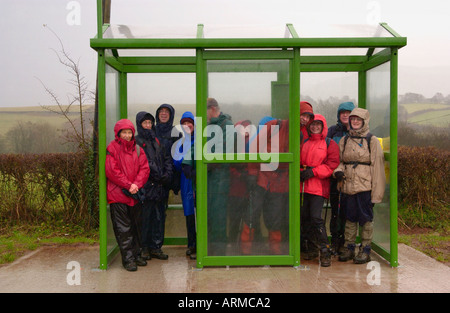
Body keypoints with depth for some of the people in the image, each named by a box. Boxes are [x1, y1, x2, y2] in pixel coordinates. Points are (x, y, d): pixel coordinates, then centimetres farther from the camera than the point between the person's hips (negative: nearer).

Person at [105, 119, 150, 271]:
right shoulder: (112, 147, -3)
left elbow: (144, 168, 5)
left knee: (136, 226, 12)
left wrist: (136, 185, -11)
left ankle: (136, 254, 23)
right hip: (118, 194, -5)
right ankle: (127, 259, 3)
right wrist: (128, 185, -14)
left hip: (135, 195, 5)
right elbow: (111, 170, -10)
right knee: (123, 228, -2)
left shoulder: (137, 148, 11)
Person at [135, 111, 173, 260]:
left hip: (160, 186, 6)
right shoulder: (137, 142, -1)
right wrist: (159, 176, -15)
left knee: (159, 216, 7)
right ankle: (144, 248, 9)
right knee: (145, 217, -1)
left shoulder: (157, 141, 18)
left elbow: (167, 158, 12)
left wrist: (167, 174, -4)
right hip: (146, 185, -5)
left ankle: (156, 247, 14)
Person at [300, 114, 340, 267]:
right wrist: (300, 172, 3)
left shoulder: (330, 144, 5)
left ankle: (325, 251, -5)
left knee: (316, 217, -14)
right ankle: (312, 247, 23)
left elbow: (333, 164, -5)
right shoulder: (304, 143, 18)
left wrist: (313, 171, -12)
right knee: (304, 217, 6)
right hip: (303, 185, 5)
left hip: (319, 186, -5)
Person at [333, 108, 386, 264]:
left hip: (365, 186, -4)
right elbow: (340, 161, 18)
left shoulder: (372, 141, -3)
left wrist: (376, 192, -9)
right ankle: (349, 248, 21)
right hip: (348, 185, 4)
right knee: (350, 217, 11)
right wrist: (338, 171, -7)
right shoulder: (344, 140, 10)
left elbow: (377, 166, -4)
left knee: (366, 218, 4)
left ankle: (365, 250, 15)